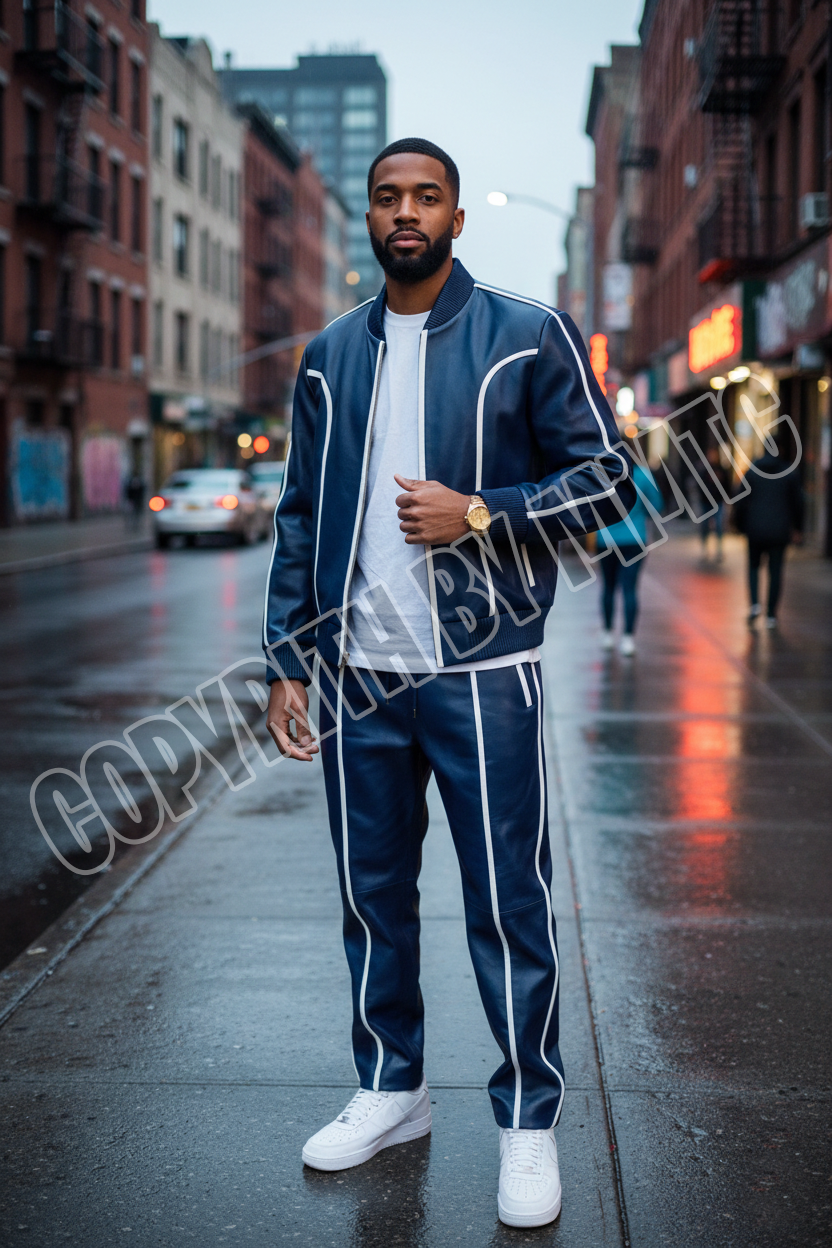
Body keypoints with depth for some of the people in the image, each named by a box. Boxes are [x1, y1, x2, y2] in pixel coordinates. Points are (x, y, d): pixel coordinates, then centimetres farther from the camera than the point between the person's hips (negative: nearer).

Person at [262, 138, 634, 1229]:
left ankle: (530, 1120, 15)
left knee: (510, 905, 0)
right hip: (360, 677, 4)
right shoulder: (330, 358, 12)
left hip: (482, 675, -4)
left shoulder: (529, 338, 0)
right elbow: (301, 519, 13)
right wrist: (287, 663, 6)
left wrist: (475, 514, -15)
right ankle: (391, 1090, 30)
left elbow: (607, 479, -1)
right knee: (372, 896, 13)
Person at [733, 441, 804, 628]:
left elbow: (741, 502, 0)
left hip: (756, 529, 0)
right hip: (780, 530, 0)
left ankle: (755, 604, -5)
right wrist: (797, 528, 13)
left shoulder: (751, 472, 0)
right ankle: (771, 615, 4)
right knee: (776, 571, 6)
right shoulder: (790, 472, 0)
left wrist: (740, 525, 11)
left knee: (754, 566, 16)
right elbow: (797, 502, 4)